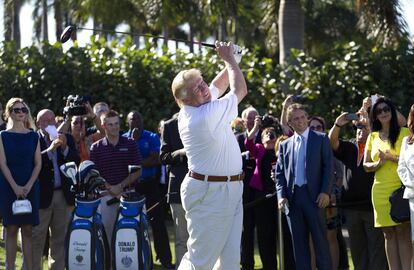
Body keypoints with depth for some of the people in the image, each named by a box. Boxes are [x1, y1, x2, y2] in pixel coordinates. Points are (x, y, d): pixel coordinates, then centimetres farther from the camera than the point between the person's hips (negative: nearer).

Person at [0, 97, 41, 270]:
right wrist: (15, 187, -13)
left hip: (29, 188, 2)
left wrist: (28, 186, -8)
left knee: (28, 230, 1)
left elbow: (38, 163, 5)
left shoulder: (33, 136, 8)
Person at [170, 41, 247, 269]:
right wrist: (229, 59, 5)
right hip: (211, 193, -10)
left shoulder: (192, 110, 6)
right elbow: (240, 90, -8)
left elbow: (218, 85, 25)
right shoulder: (207, 115, -20)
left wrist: (229, 62, 13)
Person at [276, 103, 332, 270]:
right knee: (299, 242, 3)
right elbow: (280, 173, 13)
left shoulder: (321, 139, 7)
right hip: (292, 197, 3)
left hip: (314, 195, -3)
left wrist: (325, 192, -10)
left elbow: (328, 167, 1)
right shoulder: (285, 145, 16)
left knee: (320, 239, -5)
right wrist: (281, 196, -2)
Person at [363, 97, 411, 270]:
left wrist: (391, 158, -15)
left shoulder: (404, 133, 4)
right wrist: (378, 163, -6)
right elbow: (366, 165, 15)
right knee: (389, 234, 3)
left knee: (403, 232, -9)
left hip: (401, 188, -4)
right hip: (380, 190, 4)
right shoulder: (373, 137, 16)